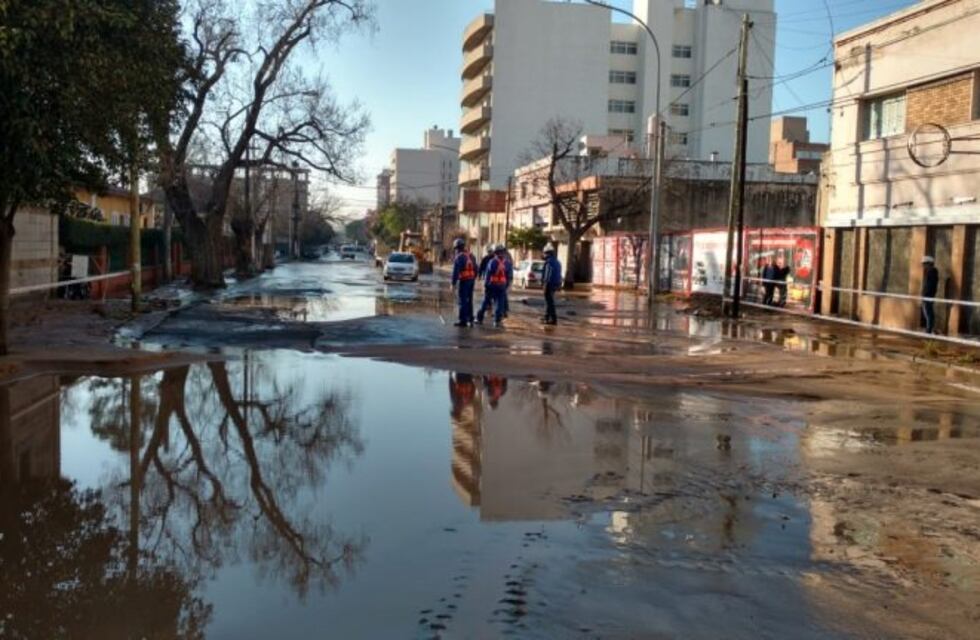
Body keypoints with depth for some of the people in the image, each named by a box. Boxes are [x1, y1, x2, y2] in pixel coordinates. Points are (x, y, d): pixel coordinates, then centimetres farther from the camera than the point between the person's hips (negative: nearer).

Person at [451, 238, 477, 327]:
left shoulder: (459, 257, -12)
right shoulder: (471, 255, 11)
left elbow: (456, 271, -16)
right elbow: (475, 269, 16)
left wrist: (453, 283, -13)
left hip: (463, 280, -7)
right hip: (471, 279, 7)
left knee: (463, 301, -3)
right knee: (469, 300, 13)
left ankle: (463, 320, -2)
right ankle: (470, 320, 18)